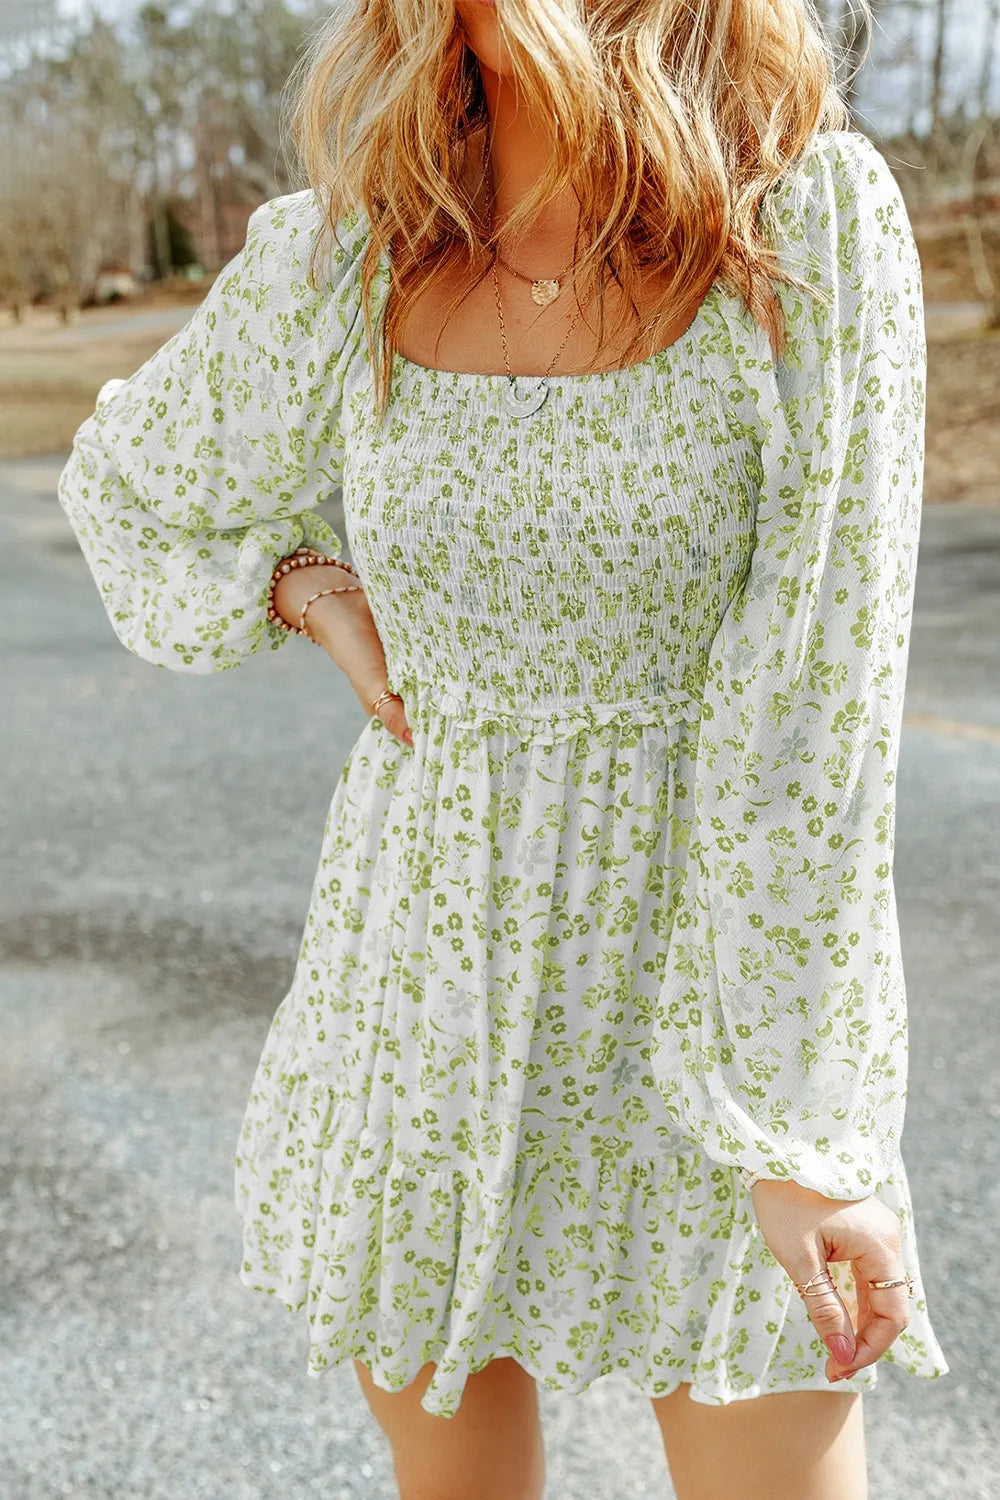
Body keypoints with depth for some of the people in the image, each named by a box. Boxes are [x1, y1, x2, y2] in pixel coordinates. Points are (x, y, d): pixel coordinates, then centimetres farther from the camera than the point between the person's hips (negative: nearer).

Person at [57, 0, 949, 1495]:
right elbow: (129, 479, 16)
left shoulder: (815, 215, -12)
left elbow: (821, 703, -16)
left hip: (728, 972, -2)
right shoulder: (338, 260, -3)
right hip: (429, 964, 3)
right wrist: (313, 591, -2)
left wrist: (798, 1128, -17)